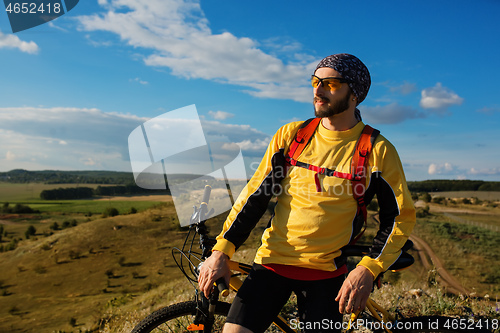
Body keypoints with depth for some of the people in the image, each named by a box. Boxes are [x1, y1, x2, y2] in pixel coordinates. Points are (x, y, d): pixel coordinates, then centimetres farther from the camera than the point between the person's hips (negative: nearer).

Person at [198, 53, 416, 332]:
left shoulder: (377, 150, -5)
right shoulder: (290, 135, 0)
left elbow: (402, 216, -1)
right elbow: (256, 194, 1)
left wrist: (368, 269, -13)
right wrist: (222, 250, -5)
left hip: (326, 271, -1)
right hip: (273, 261, 1)